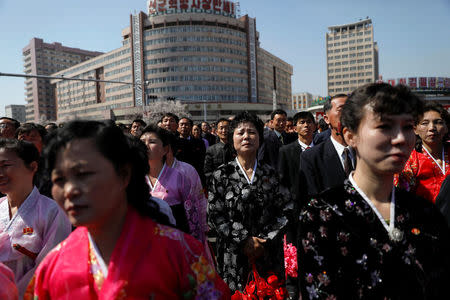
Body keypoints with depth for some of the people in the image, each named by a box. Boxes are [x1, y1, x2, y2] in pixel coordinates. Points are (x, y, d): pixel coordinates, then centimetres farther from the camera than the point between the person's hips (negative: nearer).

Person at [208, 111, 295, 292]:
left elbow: (287, 209, 2)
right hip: (234, 256, -1)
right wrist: (245, 240, -13)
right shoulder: (222, 175, -3)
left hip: (269, 255, 2)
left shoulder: (270, 174, 3)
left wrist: (266, 239, -8)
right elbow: (215, 216, -7)